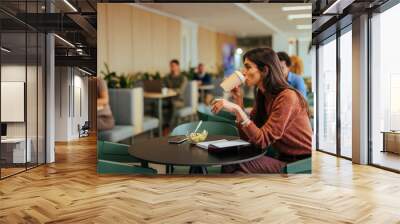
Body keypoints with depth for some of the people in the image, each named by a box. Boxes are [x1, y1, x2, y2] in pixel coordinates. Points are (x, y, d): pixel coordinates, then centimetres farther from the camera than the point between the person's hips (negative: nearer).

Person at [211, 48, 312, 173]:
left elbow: (262, 140, -23)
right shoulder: (262, 96, 5)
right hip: (283, 158, 6)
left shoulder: (287, 97, -19)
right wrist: (238, 101, -4)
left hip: (302, 162, -6)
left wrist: (237, 110, -30)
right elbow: (247, 138, 2)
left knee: (235, 165, -20)